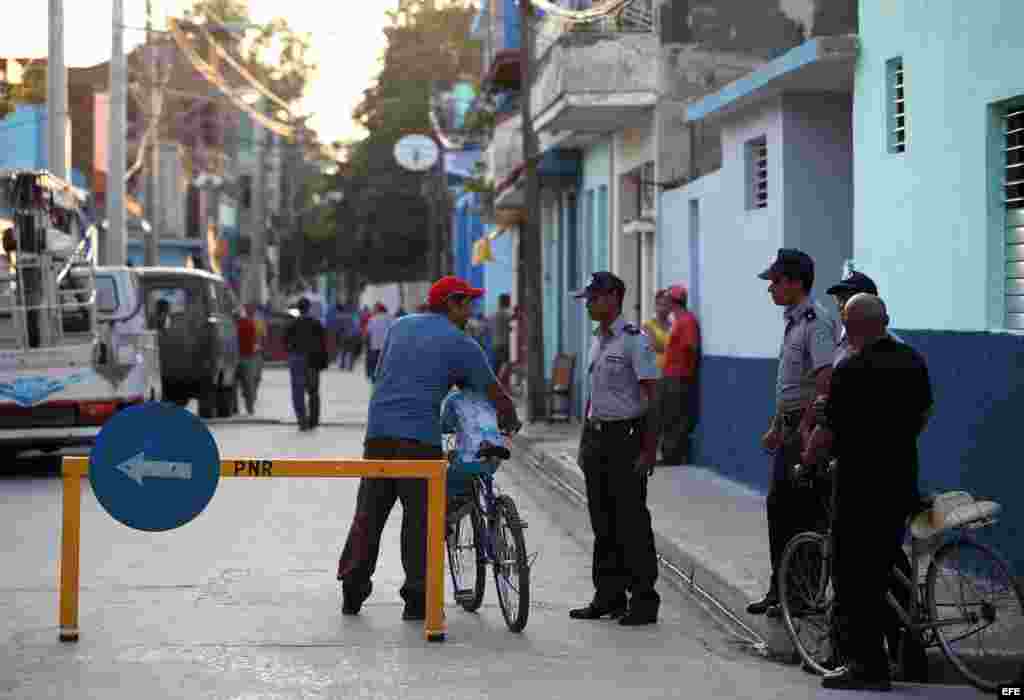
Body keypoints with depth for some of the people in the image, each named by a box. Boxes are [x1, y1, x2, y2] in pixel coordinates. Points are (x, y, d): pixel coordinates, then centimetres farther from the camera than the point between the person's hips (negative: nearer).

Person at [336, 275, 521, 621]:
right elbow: (494, 393, 7)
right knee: (420, 518, 1)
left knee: (369, 514, 10)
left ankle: (352, 593, 12)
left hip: (378, 432, 5)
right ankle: (417, 599, 2)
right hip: (420, 437, -5)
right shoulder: (462, 344, 1)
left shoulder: (400, 326, 16)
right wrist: (510, 422, 26)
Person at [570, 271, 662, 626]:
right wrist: (584, 441, 19)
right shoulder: (597, 341, 14)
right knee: (603, 522, 11)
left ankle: (644, 599, 0)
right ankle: (608, 595, 19)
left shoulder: (635, 340, -12)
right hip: (598, 437, 9)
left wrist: (649, 449, -20)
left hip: (626, 437, -9)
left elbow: (652, 398, -15)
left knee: (632, 522, -5)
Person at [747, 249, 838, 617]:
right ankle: (780, 589, 21)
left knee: (807, 511, -5)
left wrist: (804, 430, -25)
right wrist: (776, 427, 23)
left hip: (808, 425, -10)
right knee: (778, 504, 13)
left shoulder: (816, 322, -16)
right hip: (791, 427, 10)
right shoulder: (793, 320, 16)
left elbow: (825, 380, -25)